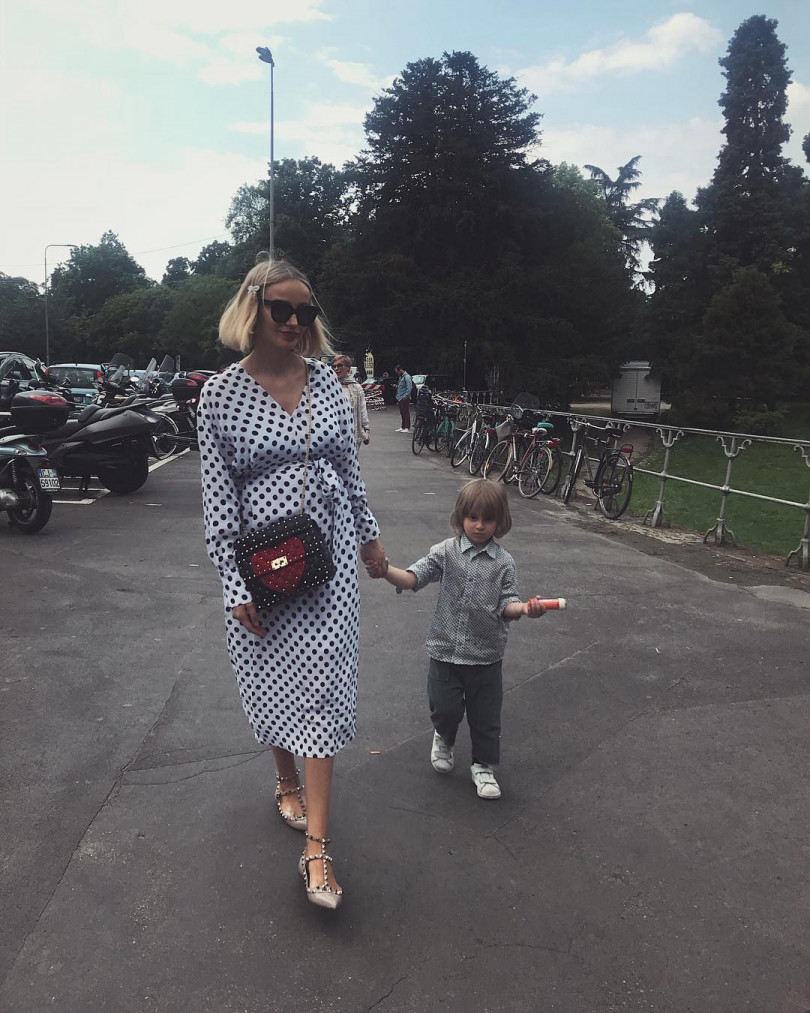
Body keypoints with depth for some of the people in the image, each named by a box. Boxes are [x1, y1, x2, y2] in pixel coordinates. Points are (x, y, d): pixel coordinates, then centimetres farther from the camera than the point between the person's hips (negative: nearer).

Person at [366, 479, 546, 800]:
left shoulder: (503, 562, -3)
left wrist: (524, 608, -29)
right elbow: (414, 578, -14)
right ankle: (444, 739, 41)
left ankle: (483, 767, 33)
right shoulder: (446, 552, -5)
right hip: (445, 650, 0)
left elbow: (507, 604, -7)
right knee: (445, 708, 5)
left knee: (486, 716, 10)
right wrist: (386, 571, -33)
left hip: (486, 655, 1)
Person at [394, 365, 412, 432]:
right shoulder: (400, 376, 18)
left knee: (406, 413, -7)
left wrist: (405, 397, -21)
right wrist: (396, 386, 9)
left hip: (405, 399, -9)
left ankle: (407, 428, -7)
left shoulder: (407, 376, -12)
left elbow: (409, 388, -18)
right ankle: (402, 427, 19)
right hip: (400, 398, 9)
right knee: (402, 414, 13)